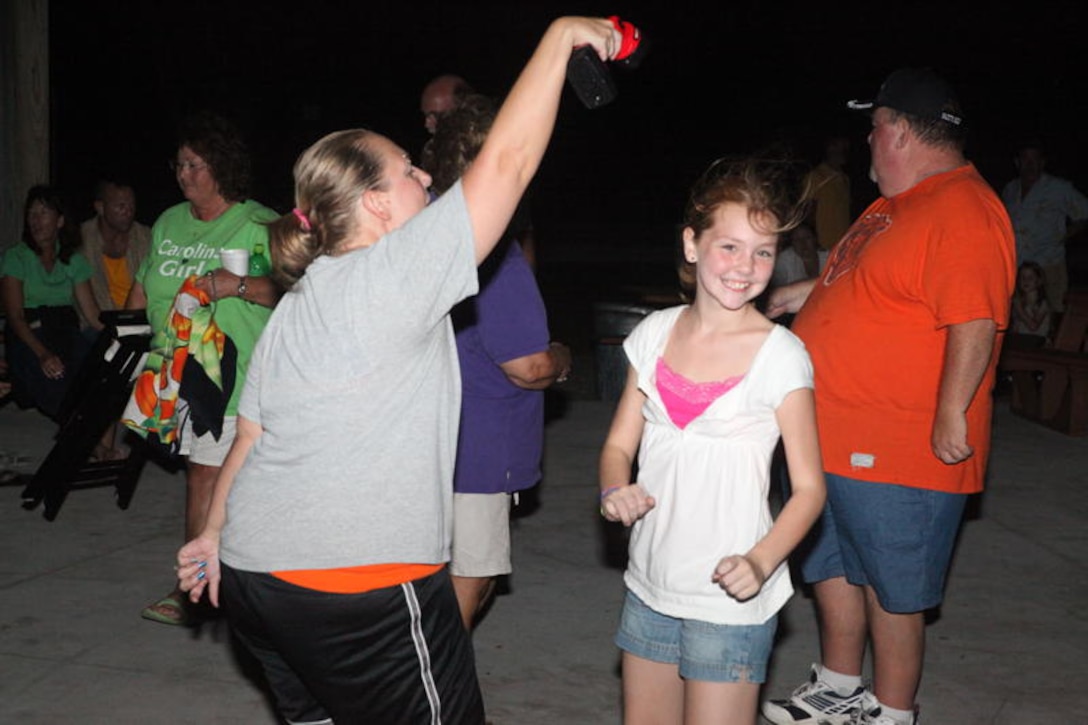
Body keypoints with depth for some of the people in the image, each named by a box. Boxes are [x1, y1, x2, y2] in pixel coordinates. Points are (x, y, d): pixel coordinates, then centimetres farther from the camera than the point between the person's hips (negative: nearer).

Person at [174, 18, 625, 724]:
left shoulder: (294, 306, 12)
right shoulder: (396, 274, -13)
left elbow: (252, 434, 14)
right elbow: (507, 161, -15)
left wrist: (217, 532, 23)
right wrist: (561, 35, -8)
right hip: (361, 585, -9)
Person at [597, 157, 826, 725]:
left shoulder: (779, 354, -11)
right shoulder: (655, 334, 2)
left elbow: (809, 487, -9)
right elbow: (619, 445, 8)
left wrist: (761, 561, -25)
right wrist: (615, 490, -13)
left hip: (730, 597, -4)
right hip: (650, 585, 5)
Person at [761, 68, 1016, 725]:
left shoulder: (962, 211, -20)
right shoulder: (900, 203, 13)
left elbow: (975, 322, -27)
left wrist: (951, 417, -26)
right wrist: (806, 294, 35)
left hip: (897, 452, -10)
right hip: (839, 440, 11)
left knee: (890, 588, 4)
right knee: (833, 566, 21)